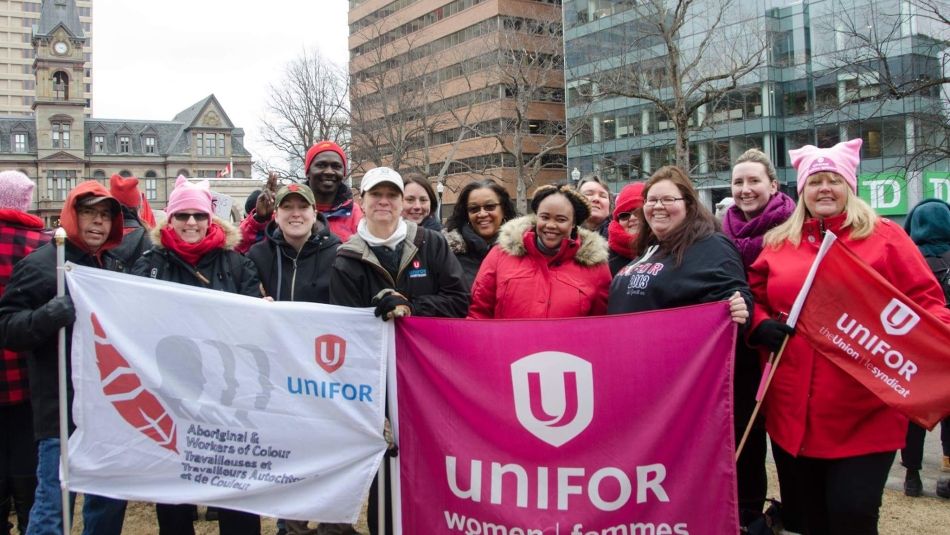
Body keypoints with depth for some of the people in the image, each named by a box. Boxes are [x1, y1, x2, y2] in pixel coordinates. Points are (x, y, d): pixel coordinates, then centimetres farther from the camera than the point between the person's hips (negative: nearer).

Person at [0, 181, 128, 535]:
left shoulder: (113, 266, 15)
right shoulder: (40, 264, -6)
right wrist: (47, 316, -29)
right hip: (62, 409, -6)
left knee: (111, 498, 15)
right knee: (54, 505, -4)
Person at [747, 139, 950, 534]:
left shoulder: (884, 237, 3)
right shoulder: (778, 243, 10)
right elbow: (754, 299, 18)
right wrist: (760, 325, -3)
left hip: (864, 413, -3)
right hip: (792, 411, 4)